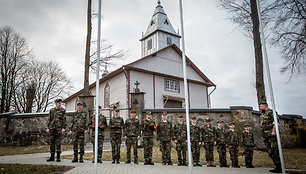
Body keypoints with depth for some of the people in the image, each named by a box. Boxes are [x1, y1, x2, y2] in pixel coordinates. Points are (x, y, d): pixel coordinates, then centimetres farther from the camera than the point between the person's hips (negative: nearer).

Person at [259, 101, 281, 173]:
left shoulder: (270, 112, -3)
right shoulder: (262, 115, 23)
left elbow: (275, 121, -15)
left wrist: (273, 131, -23)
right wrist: (262, 135, 21)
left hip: (271, 134, -9)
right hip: (266, 136, 9)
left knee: (274, 150, -9)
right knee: (270, 151, 8)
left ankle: (279, 168, -4)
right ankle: (277, 166, 14)